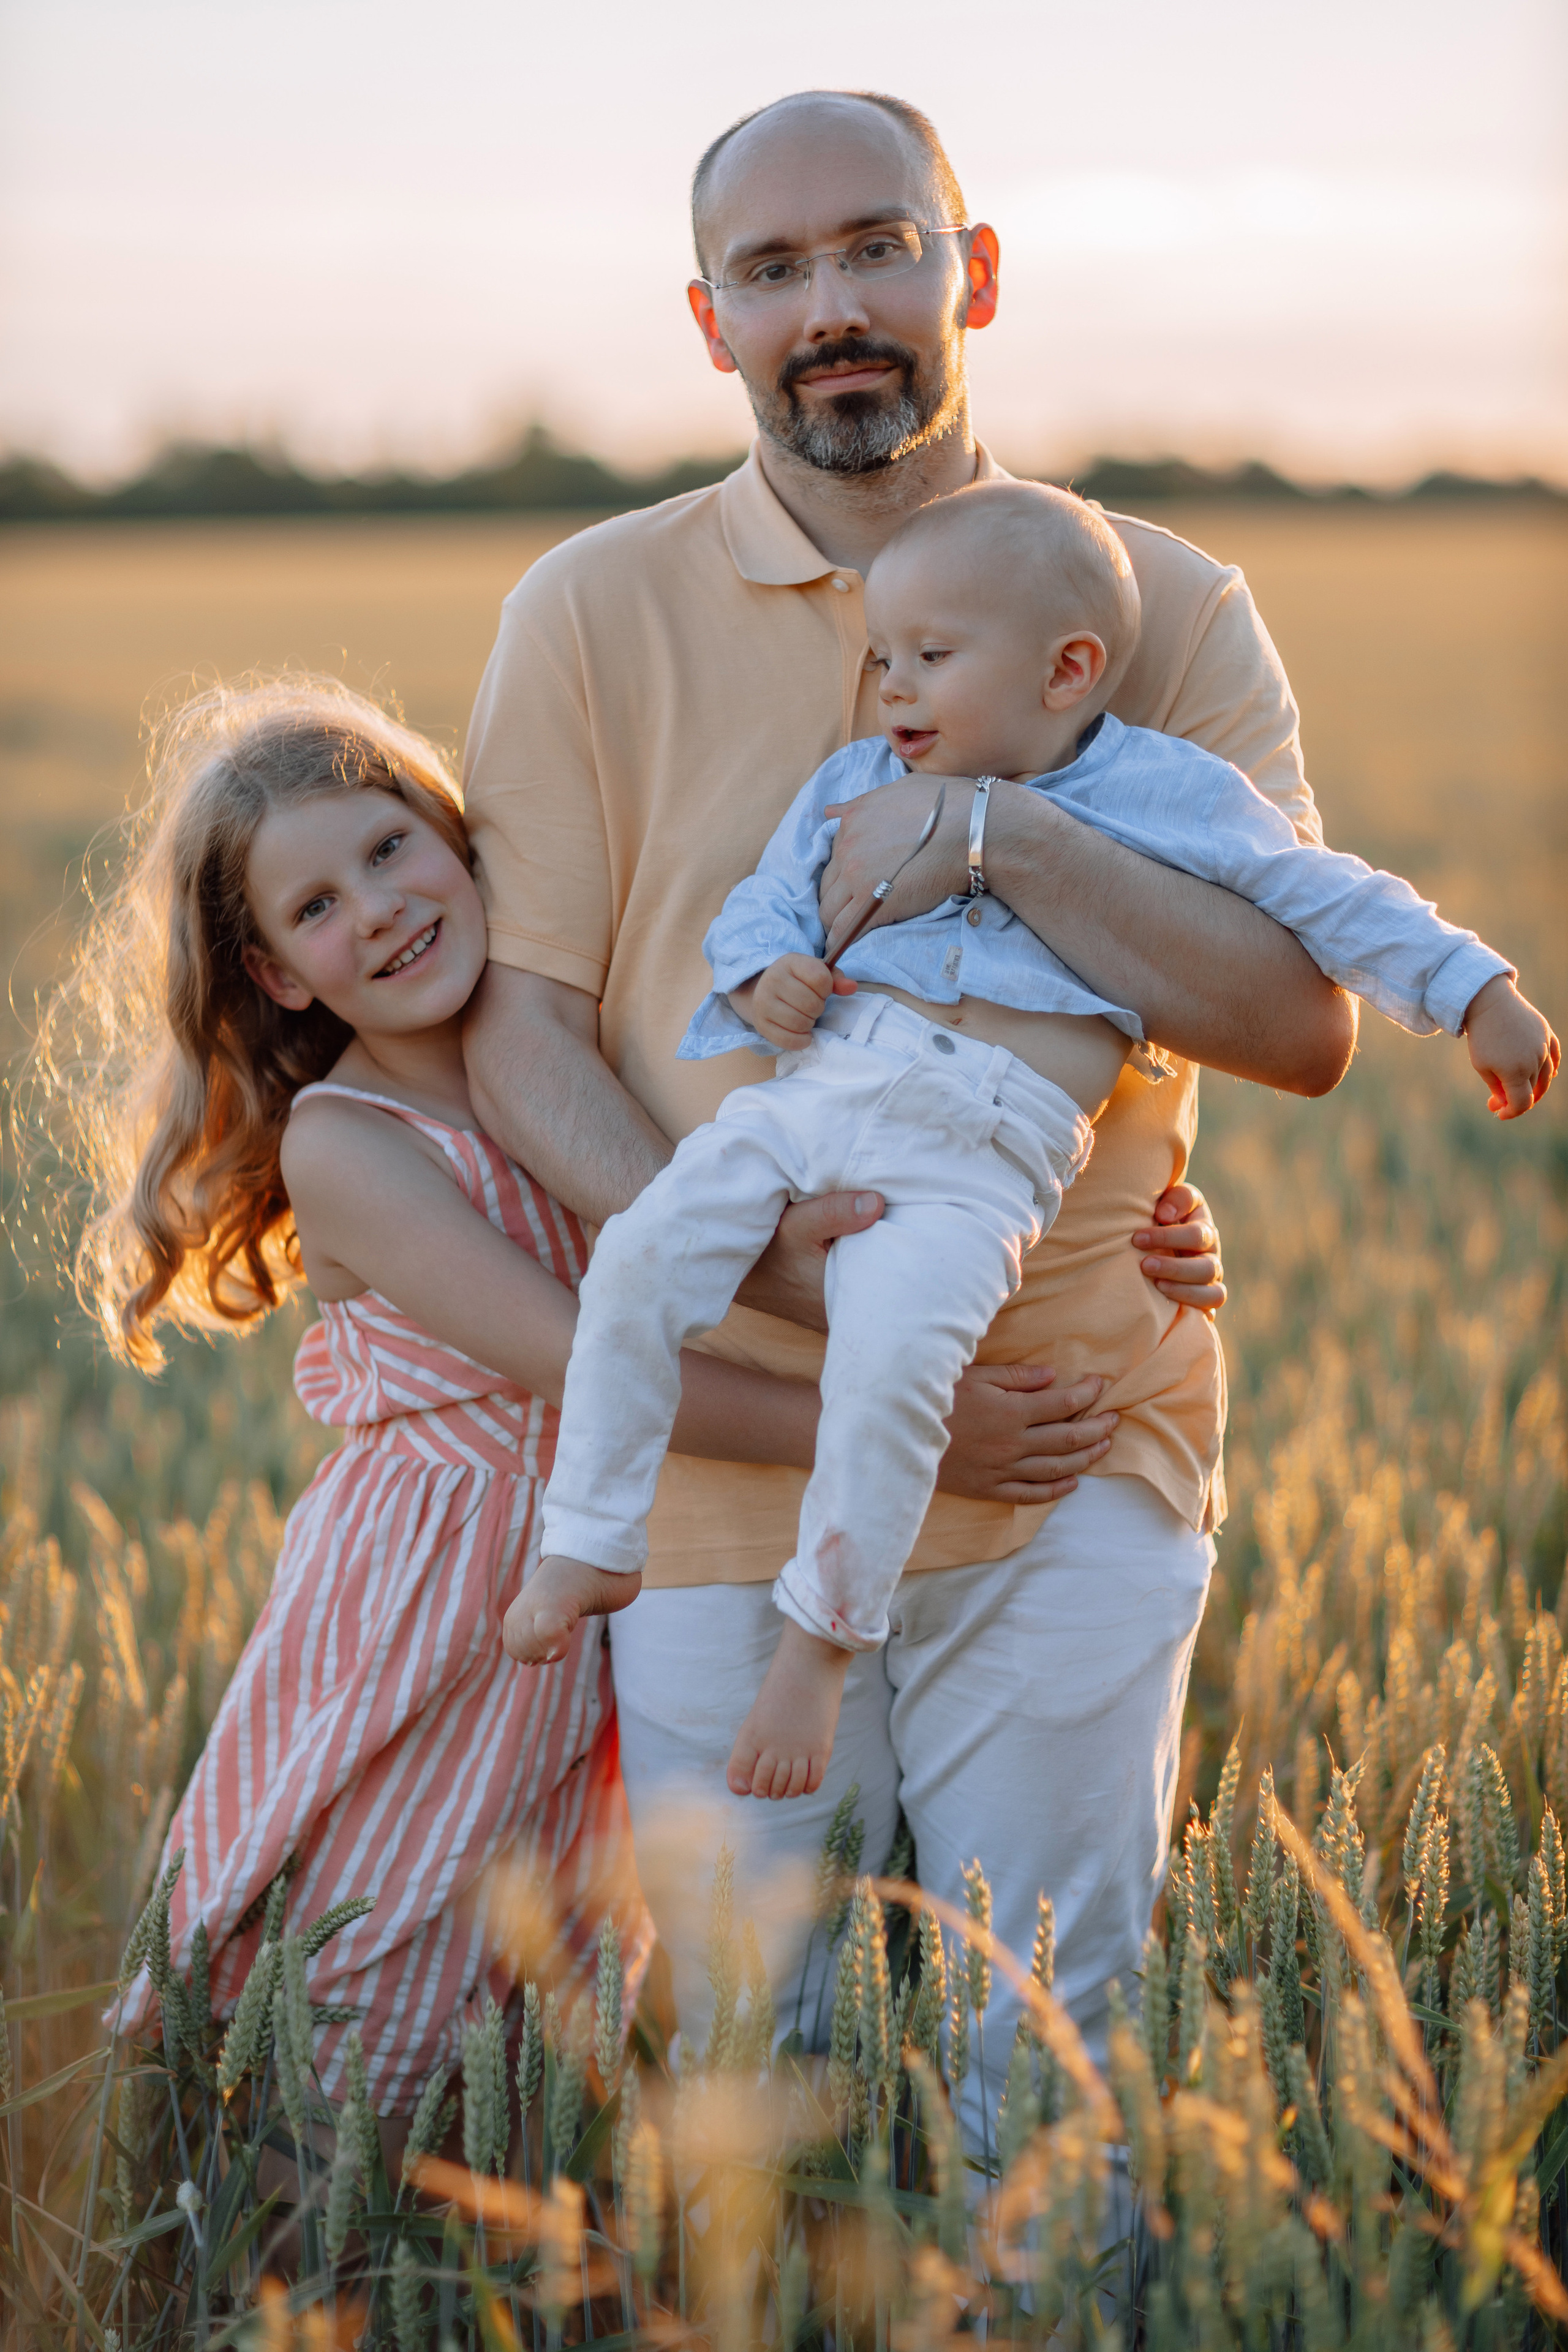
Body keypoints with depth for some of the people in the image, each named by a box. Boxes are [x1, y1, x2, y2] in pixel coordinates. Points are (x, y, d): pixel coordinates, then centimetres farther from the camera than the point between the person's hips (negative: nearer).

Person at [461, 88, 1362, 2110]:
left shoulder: (1164, 613, 3)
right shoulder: (593, 615, 3)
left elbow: (1306, 1030, -6)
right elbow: (521, 1036, -2)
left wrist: (1000, 832, -19)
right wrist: (760, 1263, -17)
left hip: (1072, 1472, 0)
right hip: (726, 1471, 1)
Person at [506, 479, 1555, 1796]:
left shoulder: (1170, 795, 11)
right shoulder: (859, 782, 22)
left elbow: (1332, 903, 17)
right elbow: (765, 900, 22)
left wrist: (1474, 994, 15)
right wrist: (762, 975, -2)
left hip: (977, 1155, -4)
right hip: (809, 1087, 5)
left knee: (895, 1355, -27)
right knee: (640, 1262, -15)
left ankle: (823, 1637, -11)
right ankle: (590, 1547, 2)